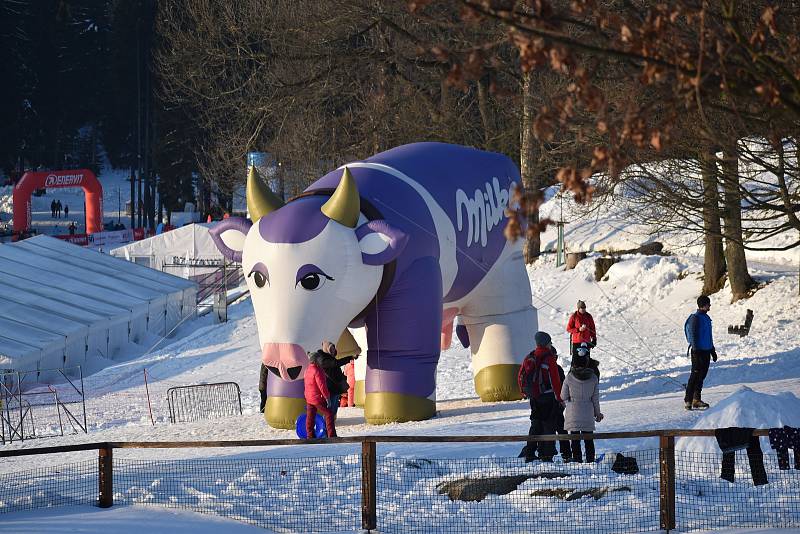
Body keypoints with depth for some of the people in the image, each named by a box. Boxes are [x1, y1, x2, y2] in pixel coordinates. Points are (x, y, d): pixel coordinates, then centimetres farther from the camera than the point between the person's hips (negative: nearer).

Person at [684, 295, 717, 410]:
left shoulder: (706, 318, 14)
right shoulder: (695, 318, -13)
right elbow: (693, 336, -17)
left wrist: (713, 351, 26)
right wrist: (696, 351, -21)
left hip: (706, 351, 9)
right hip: (698, 352, -9)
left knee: (701, 376, 12)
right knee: (695, 376, -9)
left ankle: (697, 399, 19)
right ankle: (688, 401, -7)